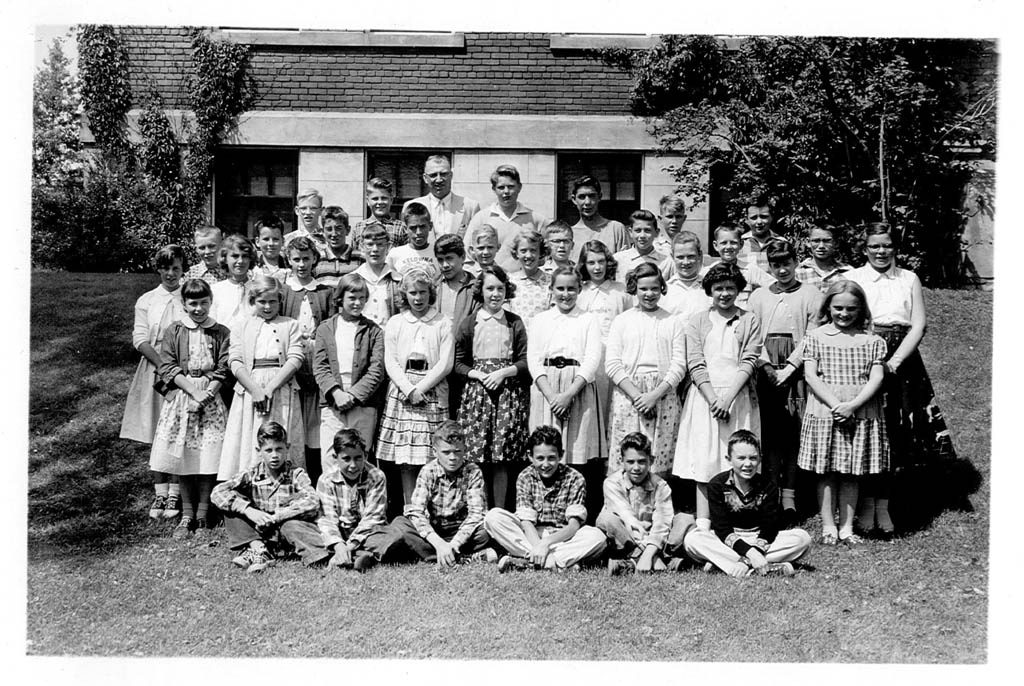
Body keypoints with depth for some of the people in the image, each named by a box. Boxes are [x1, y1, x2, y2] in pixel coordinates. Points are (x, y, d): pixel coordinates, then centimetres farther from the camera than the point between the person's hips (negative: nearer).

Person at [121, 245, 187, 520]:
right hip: (155, 370, 1)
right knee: (157, 435, 2)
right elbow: (140, 340, 1)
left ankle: (174, 494, 5)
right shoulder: (146, 301, 9)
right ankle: (160, 494, 9)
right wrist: (164, 365, -13)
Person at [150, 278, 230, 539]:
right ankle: (187, 515, 14)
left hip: (211, 397, -1)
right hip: (180, 395, 1)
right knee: (182, 459, 3)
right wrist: (194, 392, -13)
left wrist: (206, 394, -15)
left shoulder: (221, 332, 4)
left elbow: (222, 370, -1)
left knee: (208, 459, -1)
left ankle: (202, 516, 10)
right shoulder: (173, 332, 6)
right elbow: (168, 367, -2)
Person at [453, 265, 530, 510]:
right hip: (476, 390, 0)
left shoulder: (515, 323, 8)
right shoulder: (469, 324, 7)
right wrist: (479, 374, -9)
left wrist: (502, 373, -11)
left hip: (508, 391, 0)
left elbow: (525, 362, 4)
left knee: (502, 460, -1)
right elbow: (457, 363, 6)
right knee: (476, 457, -3)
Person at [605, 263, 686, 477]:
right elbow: (612, 365, 1)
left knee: (661, 458, -2)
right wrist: (636, 395, -10)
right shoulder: (622, 321, 9)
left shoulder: (673, 323, 9)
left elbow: (679, 365, 2)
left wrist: (655, 394, -11)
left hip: (663, 394, 0)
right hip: (627, 394, 0)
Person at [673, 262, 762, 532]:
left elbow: (748, 362, -1)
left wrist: (728, 398, -13)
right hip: (705, 396, 0)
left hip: (738, 396, 0)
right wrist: (713, 398, -11)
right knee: (704, 460, -3)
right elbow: (695, 365, 1)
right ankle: (703, 525, -1)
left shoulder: (749, 322, 8)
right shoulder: (698, 322, 9)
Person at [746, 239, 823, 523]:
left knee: (793, 432, -5)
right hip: (766, 370, 2)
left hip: (797, 369, -2)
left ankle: (789, 494, -1)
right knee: (770, 432, -1)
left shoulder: (811, 294, 8)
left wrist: (789, 367, -9)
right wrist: (766, 365, -5)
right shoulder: (758, 296, 17)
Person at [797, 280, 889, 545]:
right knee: (826, 472, 3)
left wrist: (852, 405, -15)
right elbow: (811, 375, -5)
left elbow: (876, 377, -2)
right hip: (824, 411, -1)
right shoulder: (816, 337, 2)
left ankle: (846, 527, 16)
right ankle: (828, 526, 11)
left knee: (852, 473, 7)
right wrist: (834, 404, -16)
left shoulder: (871, 340, 6)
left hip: (860, 412, 1)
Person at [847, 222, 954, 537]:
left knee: (893, 434, 2)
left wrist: (893, 362, -10)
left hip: (900, 363, 2)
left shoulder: (909, 279, 10)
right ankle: (866, 505, 7)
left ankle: (883, 505, 10)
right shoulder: (851, 278, 5)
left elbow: (919, 325, 3)